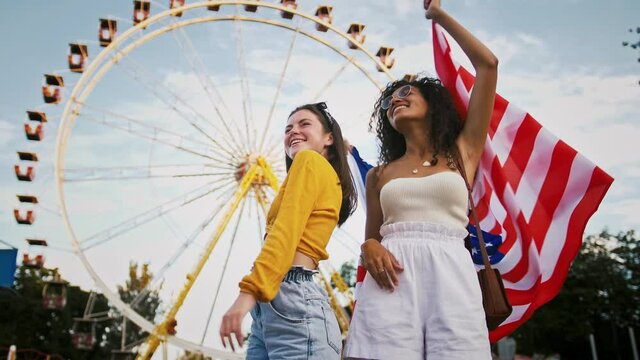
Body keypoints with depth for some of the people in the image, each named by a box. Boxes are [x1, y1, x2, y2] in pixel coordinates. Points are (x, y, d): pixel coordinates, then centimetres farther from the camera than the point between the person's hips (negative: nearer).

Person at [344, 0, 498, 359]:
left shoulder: (462, 152, 15)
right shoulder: (379, 175, 21)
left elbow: (488, 64, 14)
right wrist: (370, 249, -5)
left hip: (452, 276, -1)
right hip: (393, 280, 1)